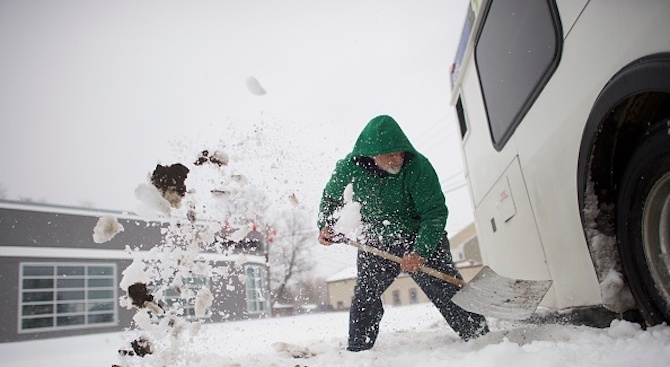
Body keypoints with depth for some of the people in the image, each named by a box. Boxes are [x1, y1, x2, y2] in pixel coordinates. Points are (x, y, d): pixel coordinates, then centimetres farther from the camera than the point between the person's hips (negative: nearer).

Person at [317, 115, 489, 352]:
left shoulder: (418, 166, -27)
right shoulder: (349, 167, -16)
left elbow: (435, 212, -25)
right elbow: (330, 197, 5)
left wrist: (420, 252, -36)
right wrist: (325, 225, -8)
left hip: (422, 241, -2)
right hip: (375, 244, 3)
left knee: (449, 292, -7)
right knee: (364, 297, 5)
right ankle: (357, 350, 21)